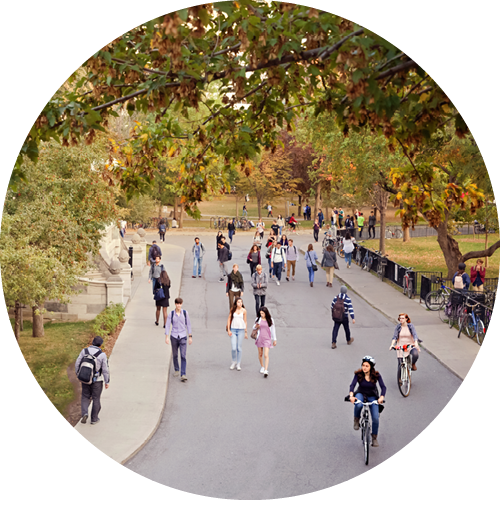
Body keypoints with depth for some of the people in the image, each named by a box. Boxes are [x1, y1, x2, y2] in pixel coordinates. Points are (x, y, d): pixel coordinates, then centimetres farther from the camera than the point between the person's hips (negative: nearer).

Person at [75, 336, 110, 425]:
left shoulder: (84, 351, -7)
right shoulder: (102, 355, -15)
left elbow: (77, 363, -3)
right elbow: (105, 370, -12)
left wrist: (78, 374, 13)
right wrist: (107, 382, -2)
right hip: (97, 380, -2)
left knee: (85, 397, 17)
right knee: (96, 399, 12)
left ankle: (85, 414, -4)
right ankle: (94, 419, 20)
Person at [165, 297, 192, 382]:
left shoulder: (185, 313, -2)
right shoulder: (171, 313, -3)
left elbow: (188, 325, 5)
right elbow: (167, 325, -1)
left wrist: (190, 337, 6)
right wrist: (166, 337, -7)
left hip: (183, 337, -1)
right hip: (174, 337, 1)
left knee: (183, 356, -11)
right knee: (175, 355, 14)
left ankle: (183, 375, -13)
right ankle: (176, 370, 37)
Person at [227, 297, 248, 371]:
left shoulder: (243, 311, 1)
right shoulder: (232, 310, 0)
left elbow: (245, 321, 8)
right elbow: (229, 319, 6)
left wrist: (245, 332, 8)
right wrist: (228, 330, -1)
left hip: (241, 330, 0)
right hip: (233, 330, 0)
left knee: (239, 348, 3)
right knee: (233, 348, -6)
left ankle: (238, 364, 14)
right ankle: (234, 362, 18)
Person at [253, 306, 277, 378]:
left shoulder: (270, 320, -1)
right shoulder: (258, 319, 1)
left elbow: (273, 329, 6)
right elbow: (253, 328, 9)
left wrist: (274, 340, 8)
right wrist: (256, 327, -15)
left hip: (267, 339, -2)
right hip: (259, 338, 2)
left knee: (266, 355, -12)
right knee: (260, 354, 12)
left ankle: (266, 371, -16)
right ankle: (262, 367, 33)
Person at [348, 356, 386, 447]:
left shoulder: (376, 375, -14)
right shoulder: (358, 374, -15)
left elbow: (383, 387, -22)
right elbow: (352, 385, -26)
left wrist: (381, 397, -41)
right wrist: (351, 396, -46)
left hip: (372, 397, 1)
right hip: (361, 394, -1)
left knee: (375, 418, -14)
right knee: (358, 405, -38)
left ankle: (374, 437, 9)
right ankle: (356, 420, -8)